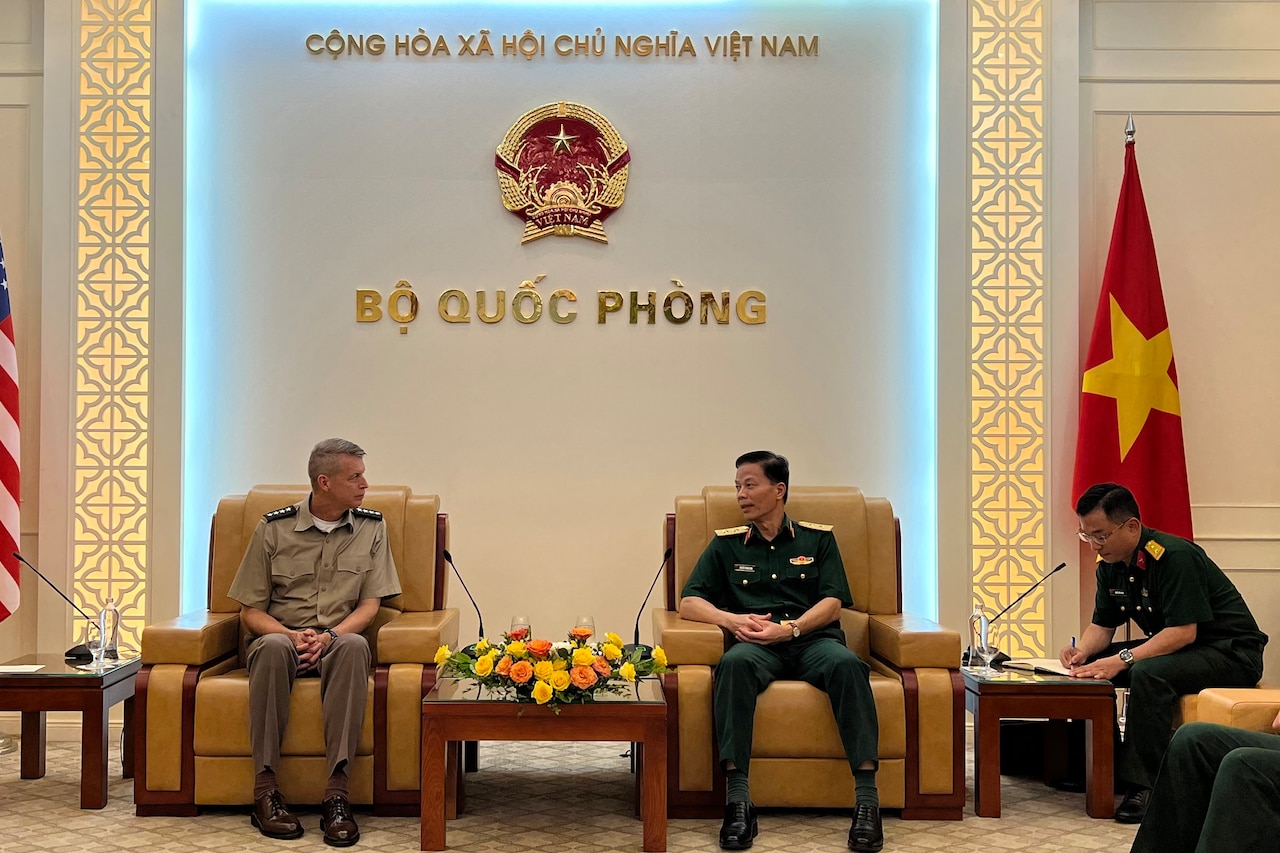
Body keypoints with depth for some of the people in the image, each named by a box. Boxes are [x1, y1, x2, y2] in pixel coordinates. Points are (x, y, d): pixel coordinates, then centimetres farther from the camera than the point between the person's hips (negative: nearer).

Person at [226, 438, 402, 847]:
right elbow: (251, 611, 3)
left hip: (338, 641, 0)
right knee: (273, 647, -37)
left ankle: (336, 793, -40)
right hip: (281, 635, 0)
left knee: (355, 645, -36)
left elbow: (369, 606, 3)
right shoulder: (274, 528, 3)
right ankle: (265, 790, -32)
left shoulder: (371, 527, 8)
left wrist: (329, 636, -17)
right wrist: (293, 636, -16)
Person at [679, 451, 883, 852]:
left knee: (847, 664, -35)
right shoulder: (726, 544, 20)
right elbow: (689, 602, 12)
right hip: (757, 644, 0)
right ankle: (738, 801, -40)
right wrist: (732, 619, -7)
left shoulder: (818, 538, 18)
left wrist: (789, 629, -11)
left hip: (812, 639, 0)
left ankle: (867, 800, -37)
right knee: (735, 662, -36)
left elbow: (832, 604, 7)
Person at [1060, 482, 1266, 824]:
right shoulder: (1110, 565, 1)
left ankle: (1143, 784, -29)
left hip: (1230, 652, -9)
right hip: (1172, 648, 9)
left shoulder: (1174, 556, -25)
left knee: (1148, 674, -35)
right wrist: (1081, 651, -14)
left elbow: (1184, 632, -30)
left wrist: (1122, 660, -35)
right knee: (1086, 666, -1)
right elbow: (1102, 626, 8)